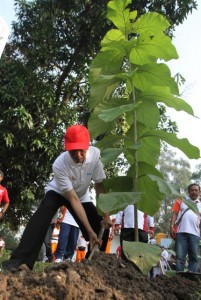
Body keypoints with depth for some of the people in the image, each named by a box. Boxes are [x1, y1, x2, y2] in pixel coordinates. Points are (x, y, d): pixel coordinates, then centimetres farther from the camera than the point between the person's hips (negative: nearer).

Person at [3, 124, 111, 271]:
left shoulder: (95, 154, -31)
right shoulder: (59, 165, -38)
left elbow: (100, 186, -19)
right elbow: (73, 199, -35)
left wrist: (105, 215, -23)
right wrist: (90, 231, -37)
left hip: (82, 195, 4)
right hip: (58, 192, -3)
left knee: (102, 227, -7)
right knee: (42, 216, -32)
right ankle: (21, 260, -34)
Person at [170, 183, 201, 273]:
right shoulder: (181, 200, 13)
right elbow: (174, 214, 8)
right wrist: (172, 226, -4)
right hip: (181, 232, -2)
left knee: (194, 257, 2)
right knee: (180, 256, -3)